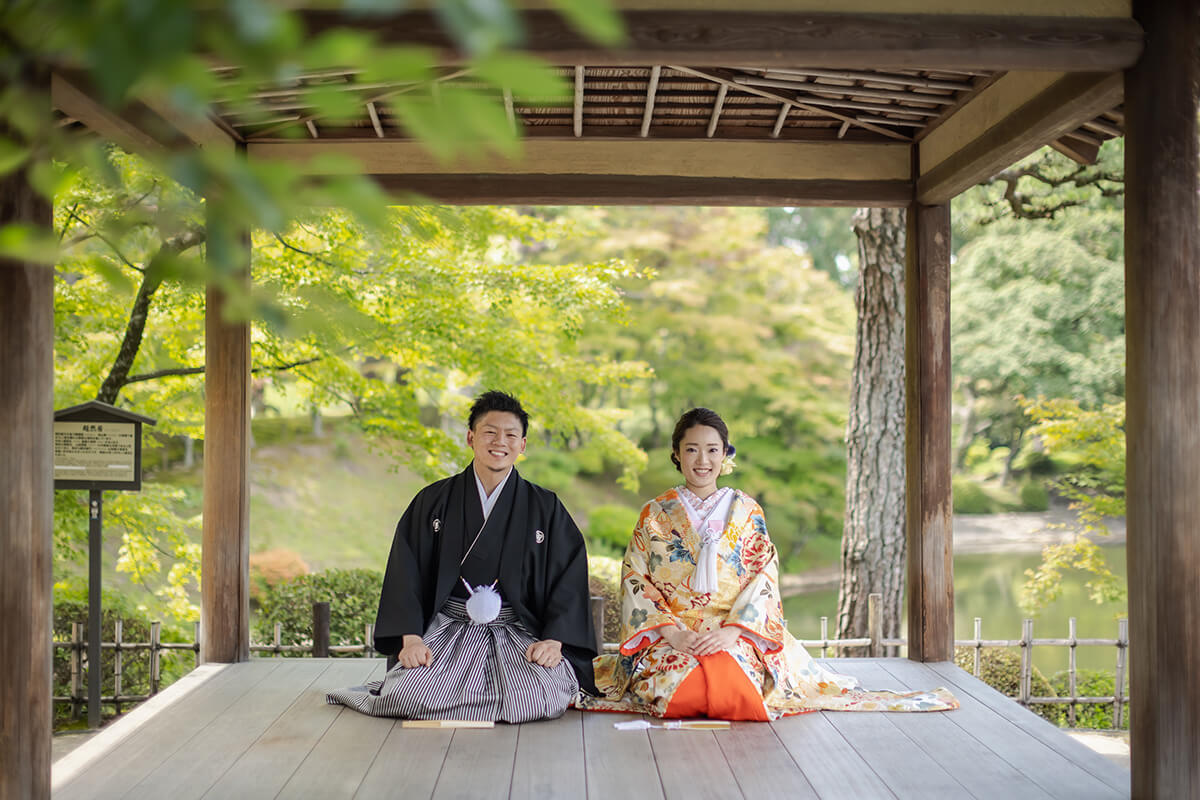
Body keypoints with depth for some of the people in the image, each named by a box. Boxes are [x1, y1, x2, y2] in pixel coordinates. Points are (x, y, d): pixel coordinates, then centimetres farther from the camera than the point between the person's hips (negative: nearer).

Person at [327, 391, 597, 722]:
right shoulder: (433, 502, 7)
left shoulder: (545, 508, 6)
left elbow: (569, 579, 2)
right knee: (411, 696, -27)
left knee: (538, 701, -29)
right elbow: (406, 572, 3)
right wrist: (411, 638, -11)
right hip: (448, 630, 0)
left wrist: (554, 641, -13)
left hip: (520, 635, 0)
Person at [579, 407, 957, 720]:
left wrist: (731, 630, -15)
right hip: (670, 639, 0)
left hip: (737, 636, 0)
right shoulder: (655, 514, 10)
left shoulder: (746, 511, 10)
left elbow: (765, 577, 2)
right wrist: (671, 632, -13)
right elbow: (635, 581, 3)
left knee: (727, 678, -32)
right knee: (685, 687, -31)